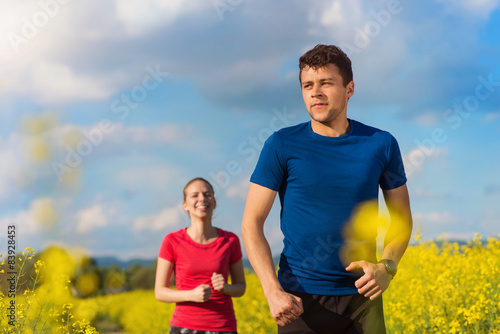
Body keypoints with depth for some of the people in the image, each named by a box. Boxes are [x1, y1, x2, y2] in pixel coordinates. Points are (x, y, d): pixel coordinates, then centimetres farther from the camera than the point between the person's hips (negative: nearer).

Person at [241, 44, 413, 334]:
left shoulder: (382, 144, 3)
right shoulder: (282, 145, -3)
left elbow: (402, 218, 12)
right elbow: (251, 223, -3)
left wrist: (387, 266, -8)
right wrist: (273, 293, -15)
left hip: (361, 296, 2)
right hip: (301, 300, -1)